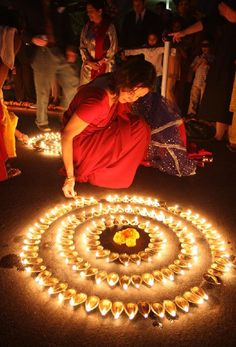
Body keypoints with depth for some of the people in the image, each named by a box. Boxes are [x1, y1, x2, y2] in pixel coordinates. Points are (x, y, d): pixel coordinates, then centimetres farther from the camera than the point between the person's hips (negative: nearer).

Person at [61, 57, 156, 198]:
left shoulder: (115, 87, -9)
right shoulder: (97, 101, -33)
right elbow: (66, 135, -28)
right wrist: (70, 177, -25)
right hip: (81, 148, -8)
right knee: (139, 128, -14)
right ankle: (97, 173, -3)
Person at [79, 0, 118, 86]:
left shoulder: (109, 27, -5)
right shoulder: (87, 26, 8)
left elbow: (113, 49, -5)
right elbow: (82, 46, 8)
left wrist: (99, 63, -8)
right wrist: (88, 61, -7)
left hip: (105, 68, -4)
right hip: (88, 67, 4)